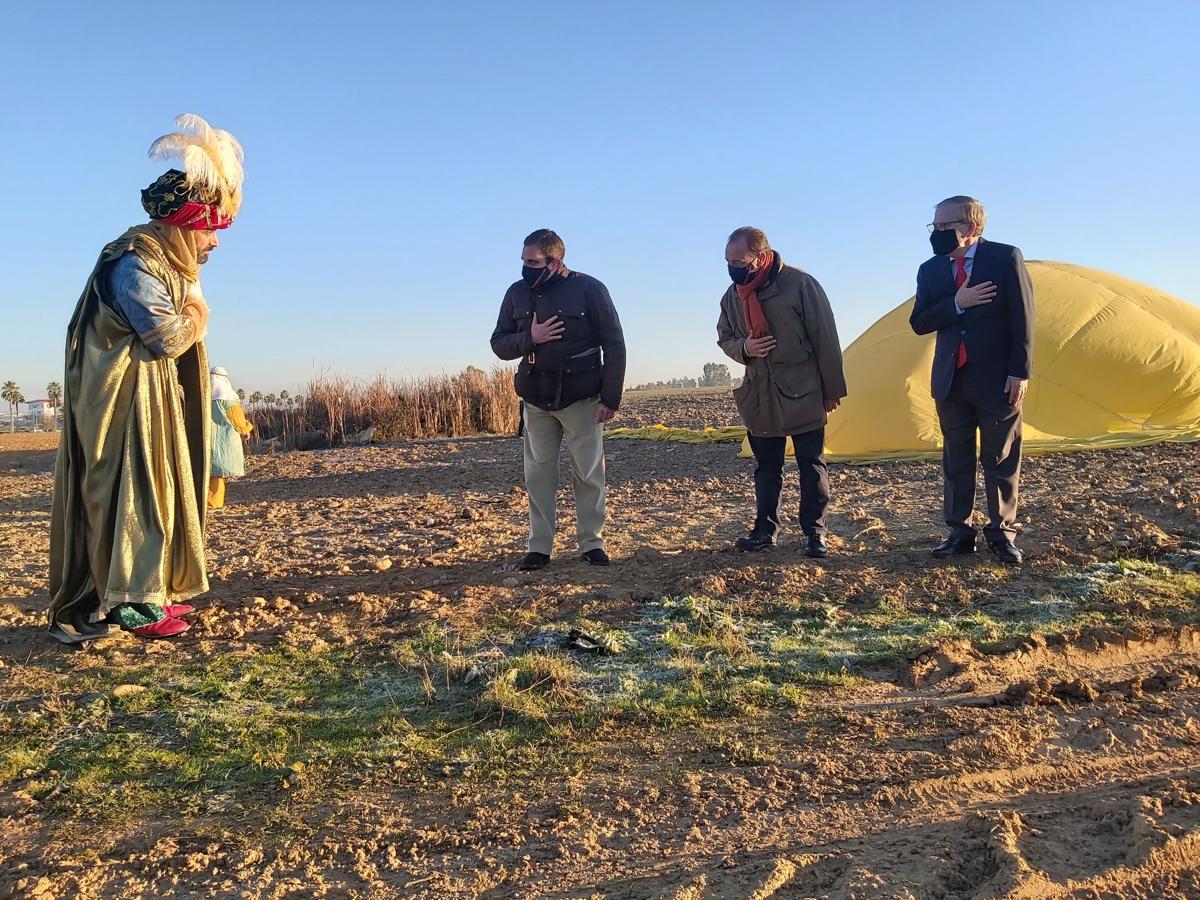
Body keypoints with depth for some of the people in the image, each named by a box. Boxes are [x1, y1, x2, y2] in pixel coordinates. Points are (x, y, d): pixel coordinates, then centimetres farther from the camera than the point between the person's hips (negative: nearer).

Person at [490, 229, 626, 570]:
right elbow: (499, 344, 5)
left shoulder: (589, 289, -9)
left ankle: (592, 543, 13)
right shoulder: (516, 293, 2)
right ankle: (539, 547, 11)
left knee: (589, 473, 2)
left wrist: (611, 398, -9)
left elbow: (614, 346, -6)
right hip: (536, 401, 3)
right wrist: (530, 337, -16)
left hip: (581, 400, -3)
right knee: (538, 474, 4)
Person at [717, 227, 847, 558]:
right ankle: (765, 529, 24)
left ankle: (814, 532, 14)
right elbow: (725, 338, 14)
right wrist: (743, 348, -11)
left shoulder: (800, 283, -14)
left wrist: (832, 390, -6)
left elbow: (825, 338, -9)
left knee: (811, 465, 4)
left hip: (803, 394, -4)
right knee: (766, 467, 13)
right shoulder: (733, 295, 0)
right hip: (759, 398, 4)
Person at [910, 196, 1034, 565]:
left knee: (1001, 460, 5)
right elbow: (919, 323, 1)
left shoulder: (1006, 258, -5)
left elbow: (1022, 320, -6)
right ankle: (959, 532, 18)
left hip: (997, 379, -3)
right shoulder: (930, 270, 6)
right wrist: (956, 304, -15)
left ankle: (1001, 533, 17)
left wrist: (1020, 372, -10)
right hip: (951, 381, 4)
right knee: (956, 461, 8)